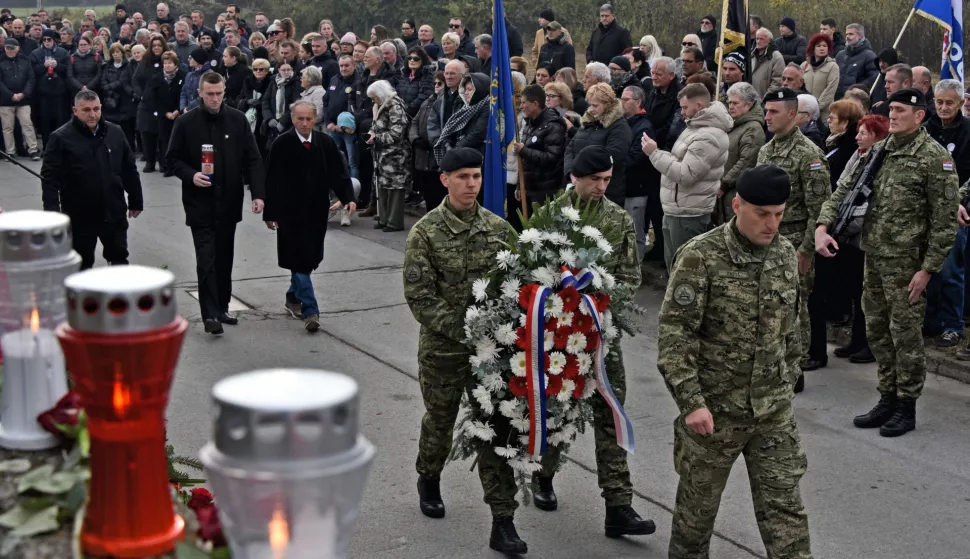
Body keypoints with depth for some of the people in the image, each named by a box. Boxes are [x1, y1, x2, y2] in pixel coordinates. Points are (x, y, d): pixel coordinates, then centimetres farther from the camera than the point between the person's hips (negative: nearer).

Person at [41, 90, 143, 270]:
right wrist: (52, 212, -18)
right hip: (80, 216, -3)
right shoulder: (61, 138, -9)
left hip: (114, 213, 3)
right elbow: (49, 178, -11)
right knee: (82, 264, 9)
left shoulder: (115, 132, 3)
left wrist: (135, 201, 12)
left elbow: (129, 170, 11)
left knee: (119, 258, 14)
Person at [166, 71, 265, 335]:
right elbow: (172, 158, 4)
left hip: (229, 202, 3)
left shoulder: (238, 120, 1)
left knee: (224, 259, 12)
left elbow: (253, 159, 2)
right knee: (206, 260, -8)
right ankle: (210, 313, -5)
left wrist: (257, 193, -7)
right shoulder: (185, 123, -4)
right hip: (200, 204, -3)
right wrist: (190, 175, -15)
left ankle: (222, 307, 23)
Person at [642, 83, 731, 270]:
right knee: (672, 266, 18)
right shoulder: (696, 127, 13)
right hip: (675, 210, 10)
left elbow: (685, 175, -25)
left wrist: (654, 153, -19)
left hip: (687, 214, -10)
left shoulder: (708, 137, -20)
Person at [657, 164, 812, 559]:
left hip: (773, 410, 4)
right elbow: (674, 335, -16)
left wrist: (788, 381, 16)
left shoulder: (785, 253, 3)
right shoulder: (700, 256, -15)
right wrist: (691, 402, -20)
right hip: (712, 408, -4)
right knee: (697, 506, 12)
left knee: (785, 508, 5)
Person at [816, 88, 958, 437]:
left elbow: (945, 219, -11)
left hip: (906, 261, -7)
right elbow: (844, 190, 12)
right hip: (873, 257, 7)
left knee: (905, 333, 1)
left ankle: (906, 407, 13)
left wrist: (928, 268, -15)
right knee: (877, 331, 13)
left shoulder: (935, 157, -9)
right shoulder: (877, 152, 10)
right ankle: (887, 398, 26)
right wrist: (823, 226, -4)